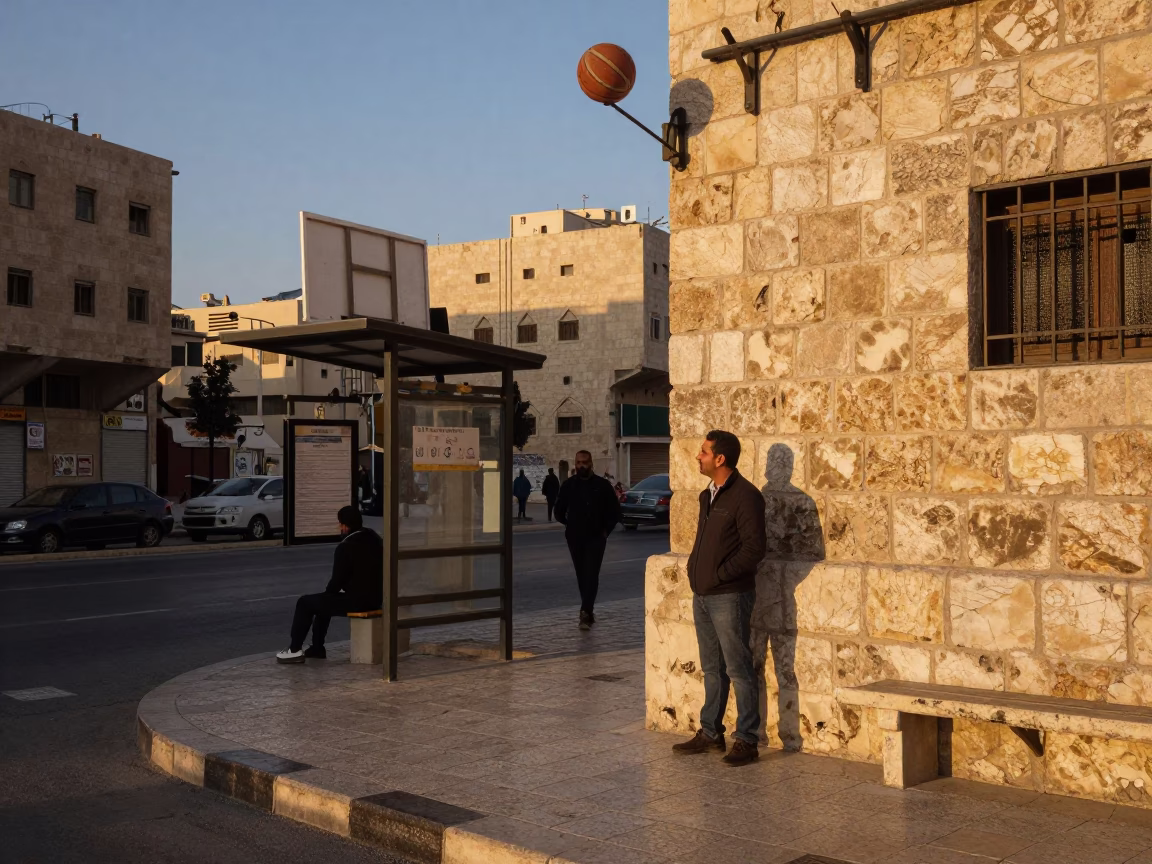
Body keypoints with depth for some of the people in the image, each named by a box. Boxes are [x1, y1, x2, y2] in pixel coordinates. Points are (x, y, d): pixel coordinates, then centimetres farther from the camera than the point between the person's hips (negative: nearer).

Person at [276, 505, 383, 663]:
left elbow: (337, 579, -13)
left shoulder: (345, 547, -18)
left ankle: (294, 650, 15)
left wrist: (328, 592, 10)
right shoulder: (375, 539, 8)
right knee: (323, 600, 29)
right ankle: (317, 648, 33)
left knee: (305, 602, 8)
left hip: (356, 601, -9)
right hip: (374, 598, 9)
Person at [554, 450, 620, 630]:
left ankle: (586, 612, -20)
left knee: (591, 575, -12)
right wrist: (569, 525, 8)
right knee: (581, 576, 8)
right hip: (575, 538, 3)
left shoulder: (602, 485, -2)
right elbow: (559, 510, 16)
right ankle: (588, 611, 18)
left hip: (595, 538, -3)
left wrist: (606, 530, 1)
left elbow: (615, 510, 6)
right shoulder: (569, 485, 5)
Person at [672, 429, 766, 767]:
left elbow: (754, 548, -18)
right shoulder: (707, 495, 14)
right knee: (712, 669, 16)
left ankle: (746, 740, 5)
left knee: (739, 669, -2)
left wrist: (720, 574, -15)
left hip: (730, 596, -9)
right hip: (702, 595, 9)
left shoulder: (745, 496, -13)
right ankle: (710, 733, 25)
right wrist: (695, 569, 9)